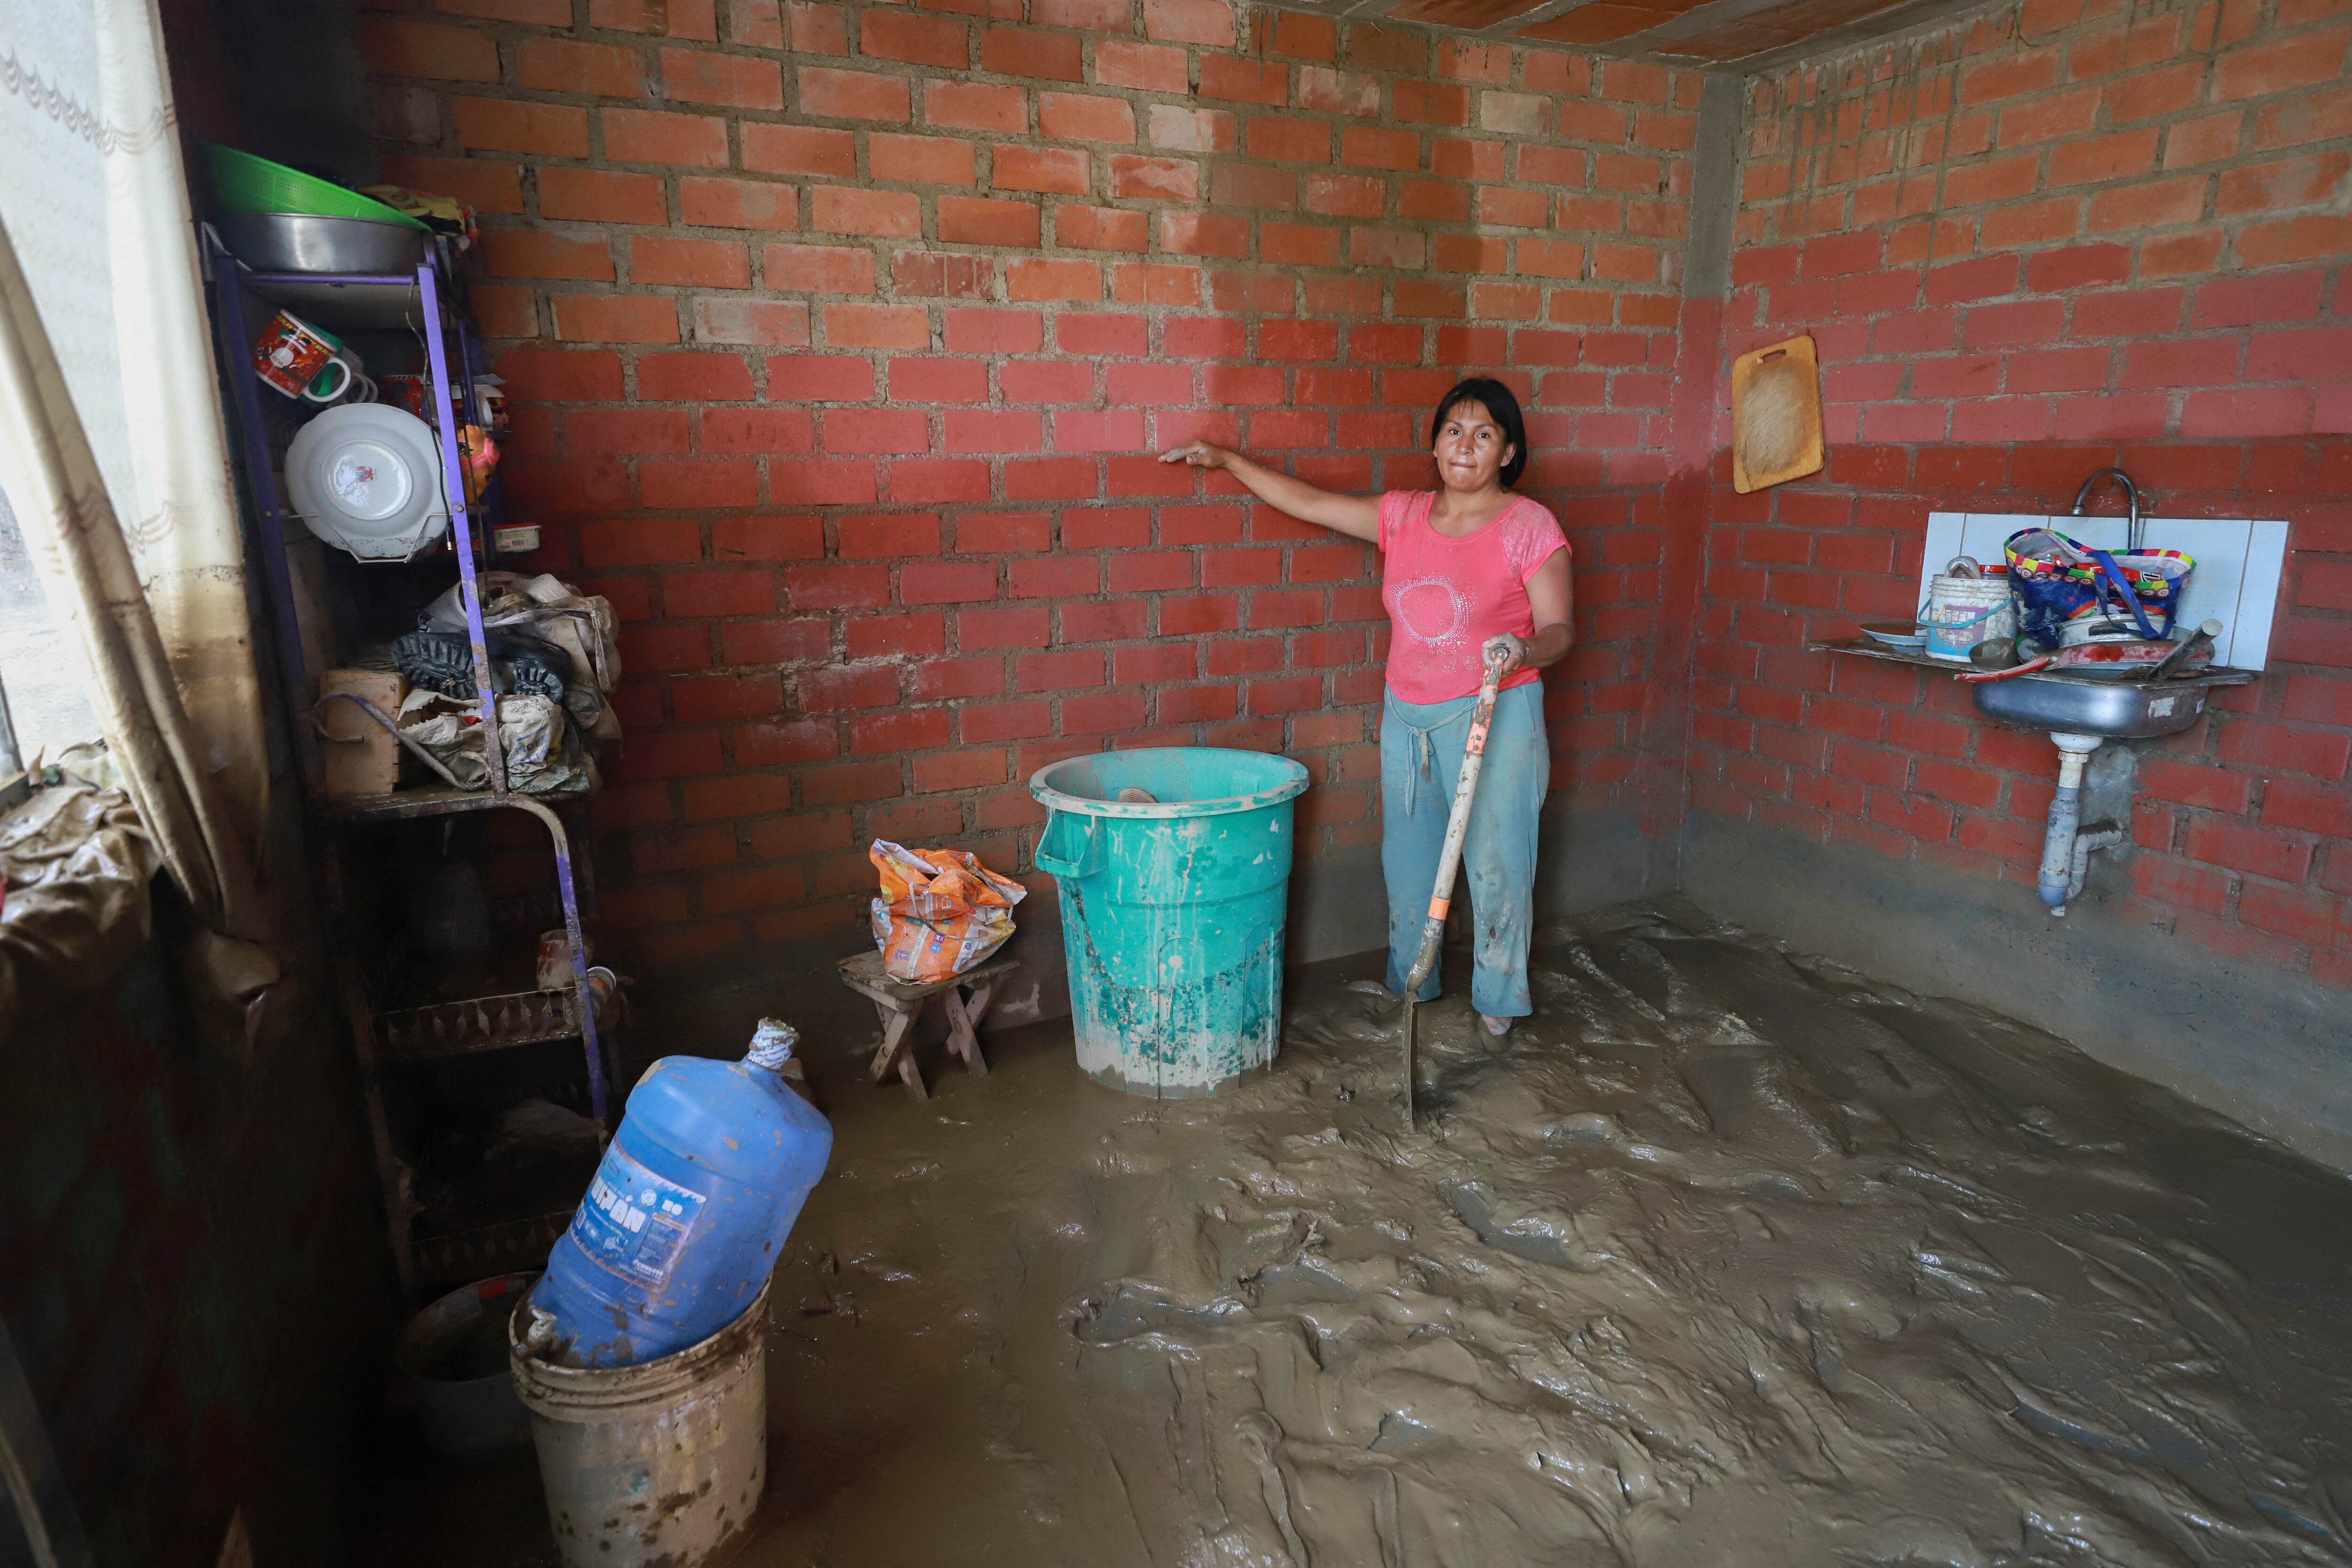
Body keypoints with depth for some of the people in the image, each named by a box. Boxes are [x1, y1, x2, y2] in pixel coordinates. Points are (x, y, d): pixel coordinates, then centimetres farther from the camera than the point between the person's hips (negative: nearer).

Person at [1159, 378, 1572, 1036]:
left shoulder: (1529, 526, -8)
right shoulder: (1404, 516, 5)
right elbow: (1309, 501, 11)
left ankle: (1498, 996, 23)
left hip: (1493, 718, -5)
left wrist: (1523, 651, -30)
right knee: (1407, 855, 14)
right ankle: (1409, 984, 32)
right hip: (1407, 716, 5)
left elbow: (1559, 628, -8)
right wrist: (1226, 459, 12)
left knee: (1496, 861, 3)